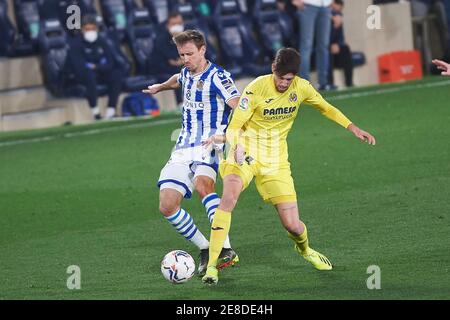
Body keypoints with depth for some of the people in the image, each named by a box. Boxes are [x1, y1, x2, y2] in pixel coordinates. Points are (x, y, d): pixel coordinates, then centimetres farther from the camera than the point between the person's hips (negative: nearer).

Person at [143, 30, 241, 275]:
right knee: (167, 206, -7)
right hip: (183, 148, 7)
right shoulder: (187, 73, 15)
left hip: (208, 146, -7)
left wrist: (225, 135, -34)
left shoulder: (217, 77, -8)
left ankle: (226, 250, -41)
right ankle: (205, 251, 8)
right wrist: (160, 87, 61)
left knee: (202, 184, -37)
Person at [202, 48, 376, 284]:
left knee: (292, 225, -3)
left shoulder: (301, 88, -6)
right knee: (229, 197, -33)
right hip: (246, 153, -3)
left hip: (276, 161, 3)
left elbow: (326, 108, 14)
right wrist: (237, 146, -40)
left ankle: (304, 249, 37)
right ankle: (211, 266, -30)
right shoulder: (256, 88, -18)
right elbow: (233, 128, -18)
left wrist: (353, 128, 2)